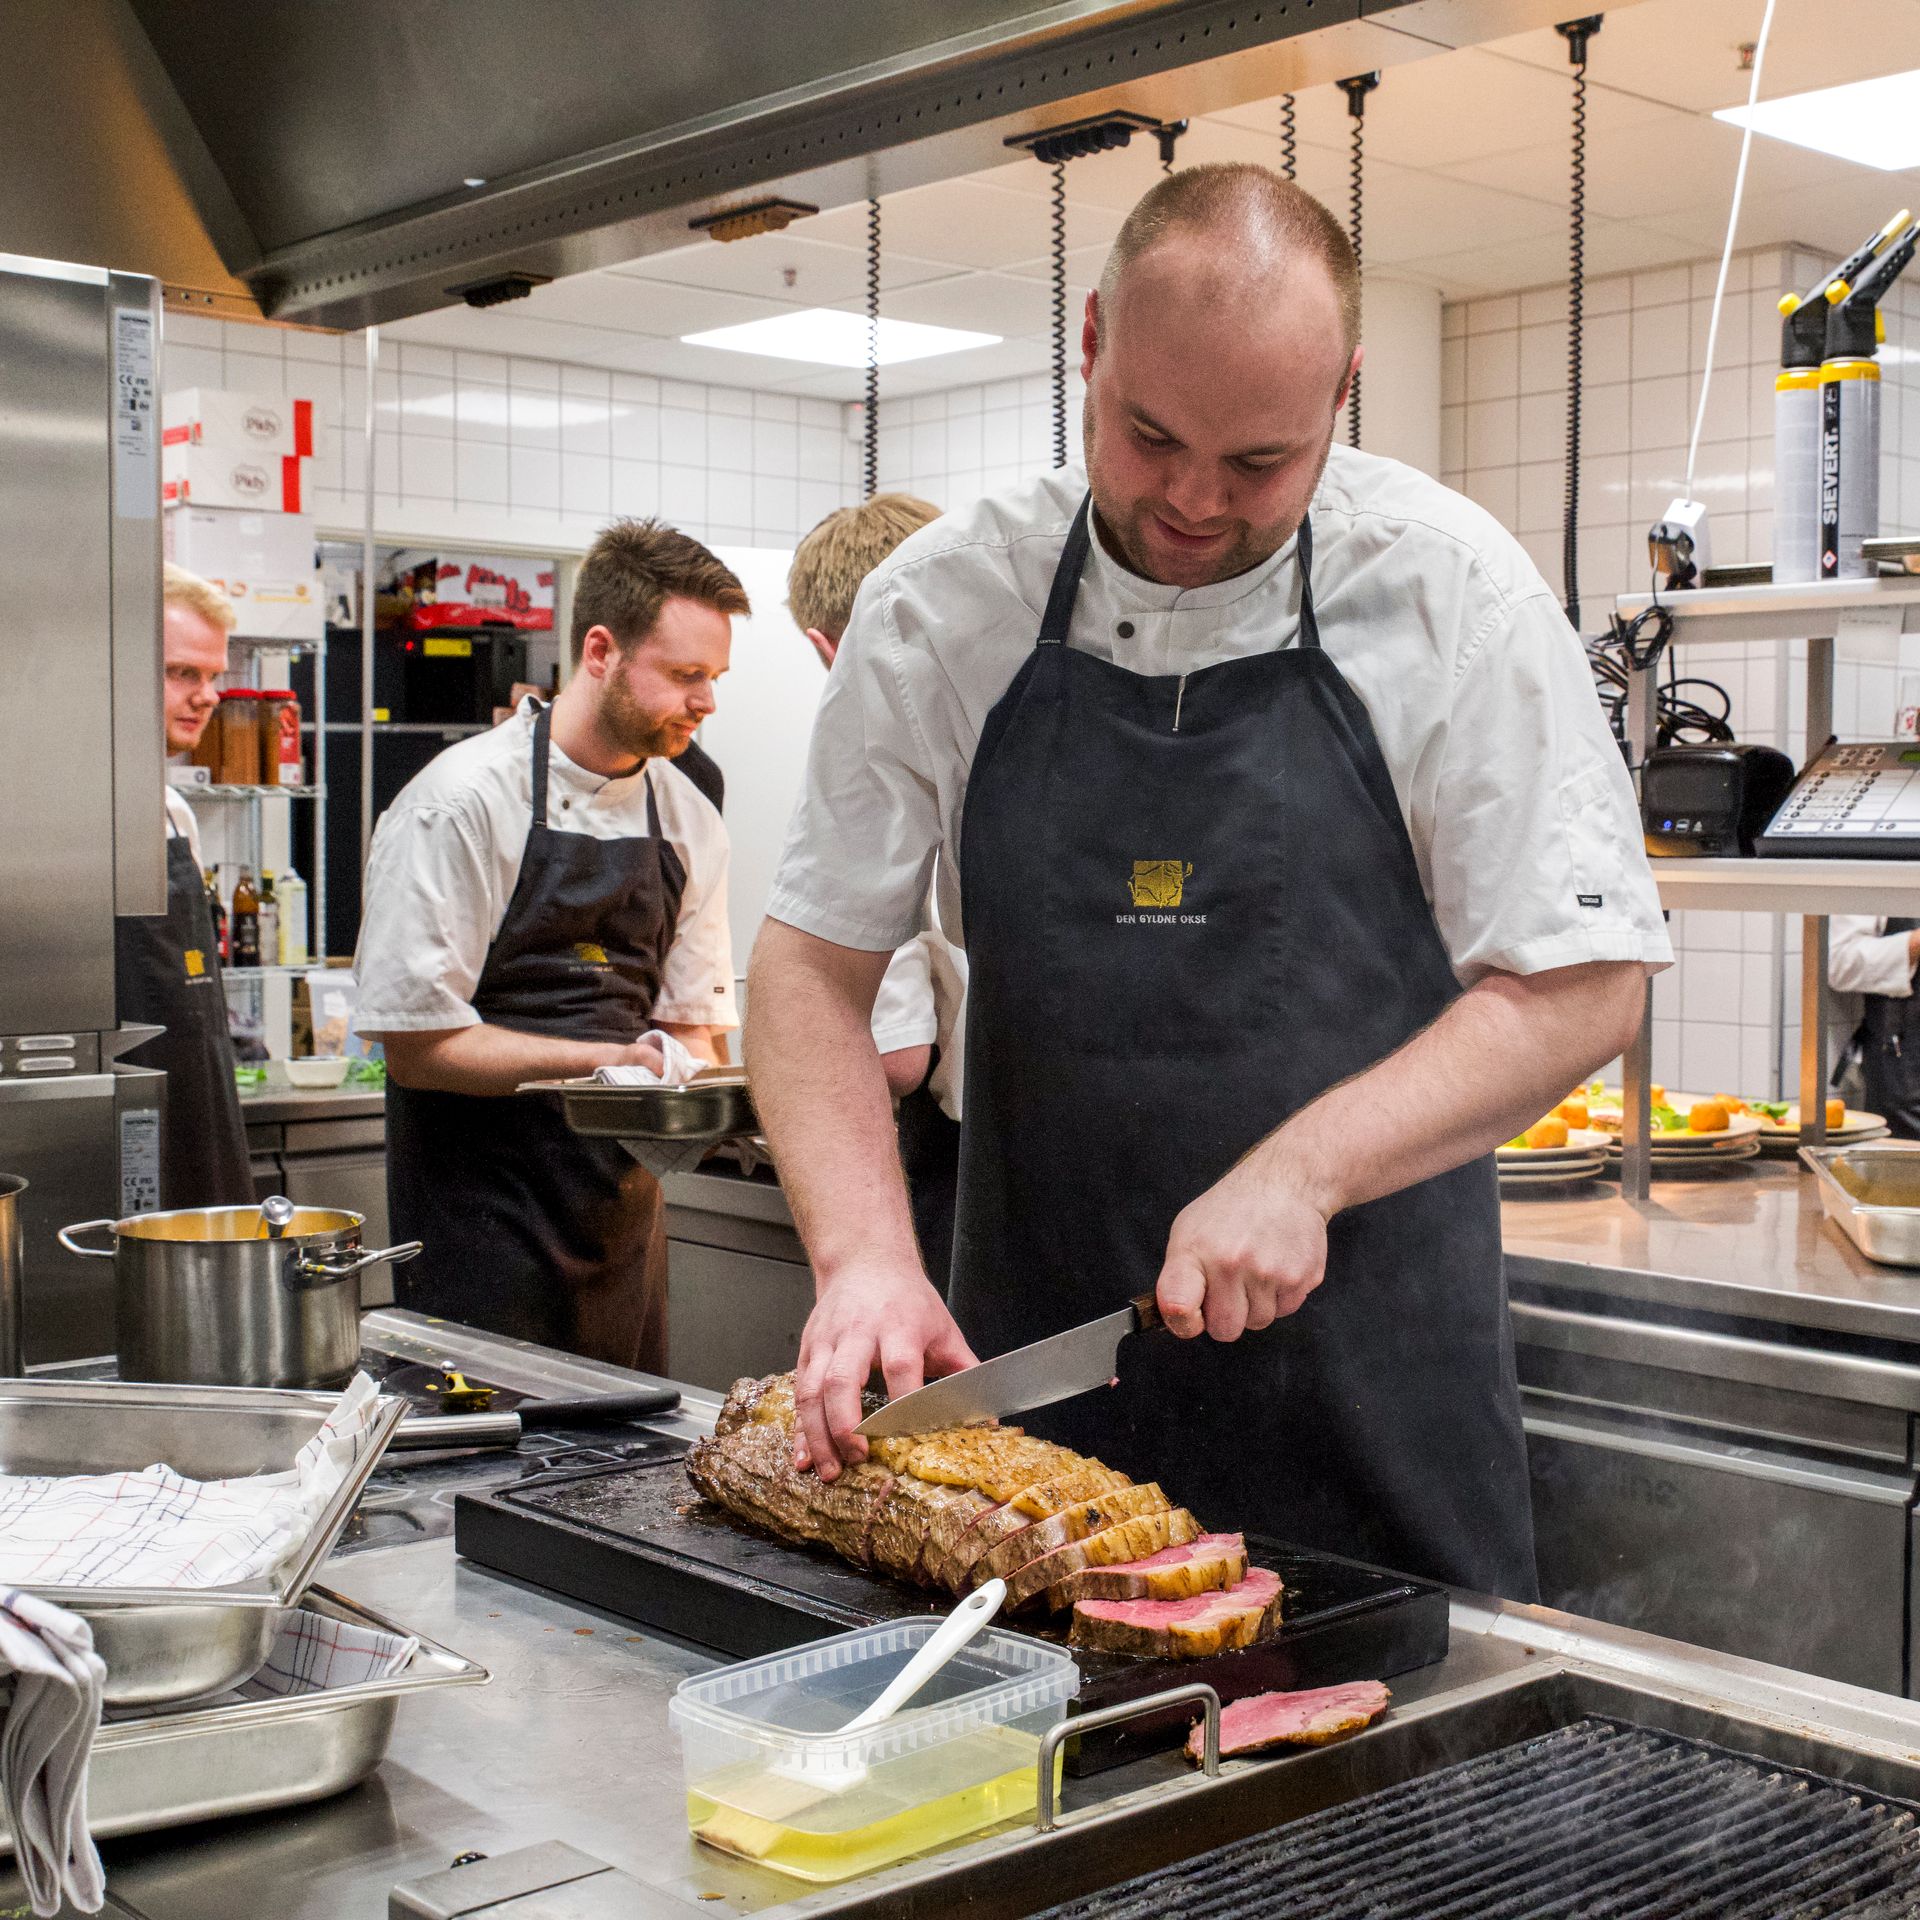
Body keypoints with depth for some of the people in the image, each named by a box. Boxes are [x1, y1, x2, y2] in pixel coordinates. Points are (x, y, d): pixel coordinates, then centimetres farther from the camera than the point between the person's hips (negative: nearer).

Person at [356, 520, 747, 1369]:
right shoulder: (462, 803, -12)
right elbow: (418, 1043, -14)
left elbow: (691, 1025, 11)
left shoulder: (688, 819, 7)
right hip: (484, 1212, -6)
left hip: (623, 1200, 6)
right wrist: (602, 1061, -20)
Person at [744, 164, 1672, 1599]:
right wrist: (864, 1252, -14)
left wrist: (1301, 1168, -18)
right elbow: (813, 964, 1)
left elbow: (1582, 985, -6)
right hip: (1031, 1360, 2)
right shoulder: (945, 604, -2)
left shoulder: (1448, 591, -7)